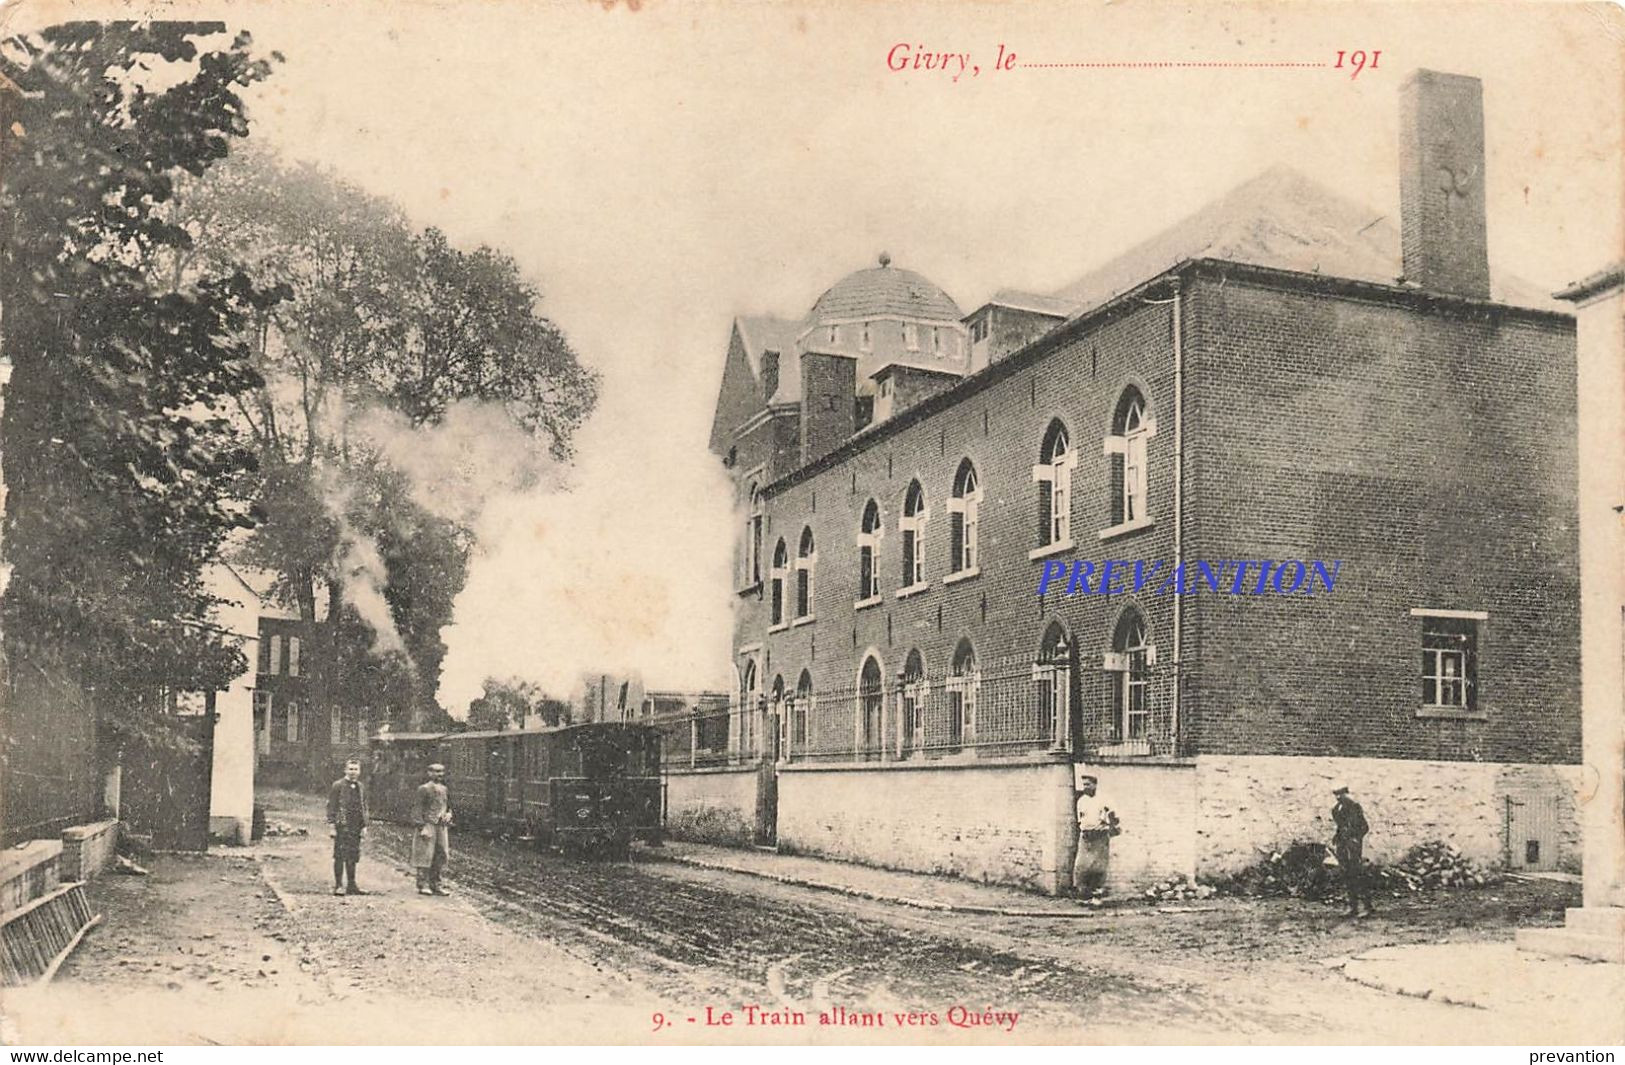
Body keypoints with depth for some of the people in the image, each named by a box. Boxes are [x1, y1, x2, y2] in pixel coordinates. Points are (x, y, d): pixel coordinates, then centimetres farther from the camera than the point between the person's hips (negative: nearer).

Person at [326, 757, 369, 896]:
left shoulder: (360, 787, 14)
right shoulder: (338, 786, -4)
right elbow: (331, 806, -7)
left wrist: (364, 825, 14)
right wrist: (331, 826, -12)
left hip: (356, 827, 6)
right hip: (342, 826, -6)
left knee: (353, 857, 9)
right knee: (340, 856, -4)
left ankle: (351, 885, 15)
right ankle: (338, 886, 2)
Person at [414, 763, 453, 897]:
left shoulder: (444, 789, 16)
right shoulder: (424, 789, -6)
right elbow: (418, 808, -10)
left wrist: (448, 814, 3)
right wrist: (422, 827, -17)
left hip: (442, 826, 7)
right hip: (428, 825, -7)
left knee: (441, 855, 7)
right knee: (425, 854, -6)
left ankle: (435, 884, 14)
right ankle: (423, 885, -3)